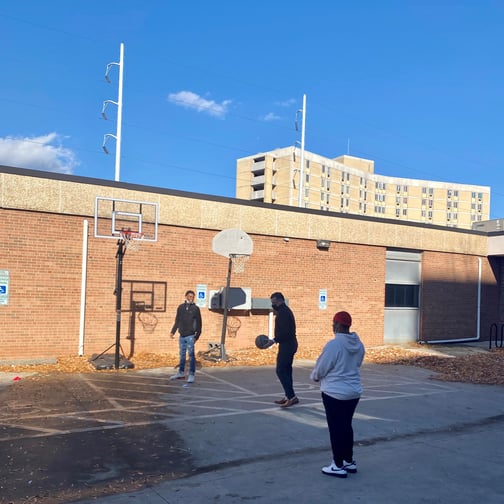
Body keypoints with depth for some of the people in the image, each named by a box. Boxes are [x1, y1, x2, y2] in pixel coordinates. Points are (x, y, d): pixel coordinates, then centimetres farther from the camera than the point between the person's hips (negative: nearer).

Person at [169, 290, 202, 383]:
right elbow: (177, 321, 14)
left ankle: (191, 375, -1)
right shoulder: (181, 307, 9)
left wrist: (197, 335, -6)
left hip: (190, 336, -4)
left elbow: (199, 323, -1)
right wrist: (173, 331, 6)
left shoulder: (196, 308, 0)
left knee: (191, 355, -4)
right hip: (182, 335, 4)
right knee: (182, 355, 13)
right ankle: (181, 373, 22)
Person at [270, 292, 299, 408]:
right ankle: (288, 396, 17)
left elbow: (285, 331, -24)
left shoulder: (283, 312, -15)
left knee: (281, 370, -10)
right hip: (289, 344, 11)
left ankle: (292, 397, -12)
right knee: (286, 370, 13)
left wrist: (274, 340, -24)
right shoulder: (286, 310, 18)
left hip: (286, 345, -11)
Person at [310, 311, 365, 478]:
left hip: (334, 393, -7)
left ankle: (338, 466, 12)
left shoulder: (334, 344, -21)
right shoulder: (358, 344, 2)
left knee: (336, 428, 4)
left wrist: (314, 376, 9)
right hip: (354, 392, 7)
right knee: (346, 426, 19)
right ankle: (349, 461, 28)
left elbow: (320, 368, -12)